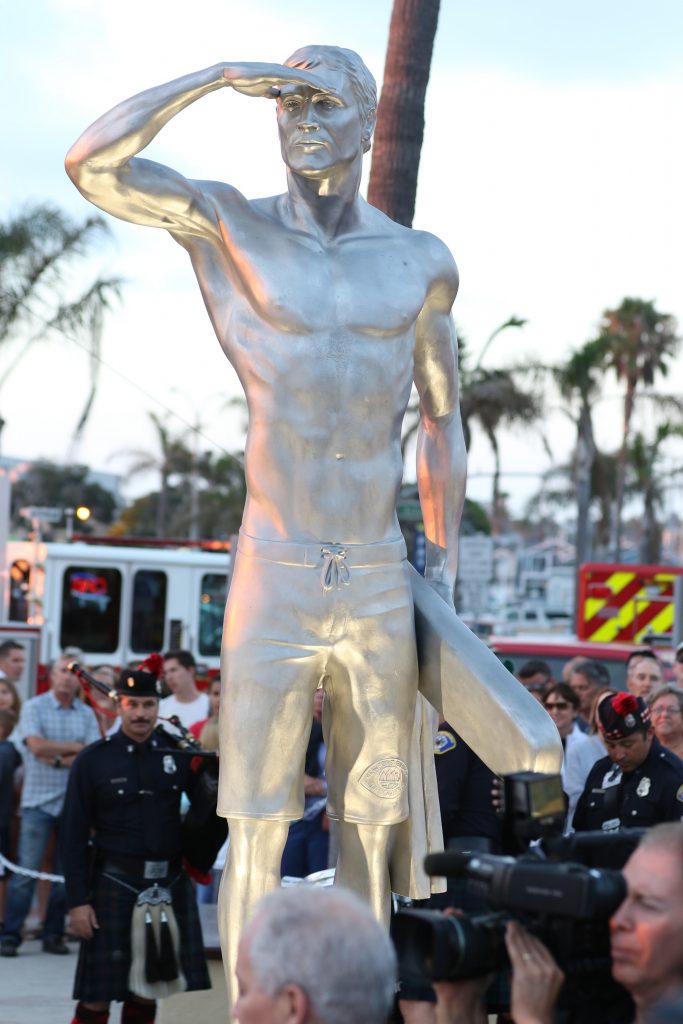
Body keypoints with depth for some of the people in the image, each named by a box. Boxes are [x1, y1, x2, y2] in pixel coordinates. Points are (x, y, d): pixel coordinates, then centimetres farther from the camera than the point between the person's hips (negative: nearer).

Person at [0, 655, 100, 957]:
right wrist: (74, 747, -4)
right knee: (26, 870, -8)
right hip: (39, 800, -3)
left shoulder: (86, 714, 9)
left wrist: (58, 759, -11)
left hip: (74, 803, 4)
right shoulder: (34, 707, 0)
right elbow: (37, 746, -13)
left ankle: (54, 934, 13)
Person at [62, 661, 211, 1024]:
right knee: (97, 994, 0)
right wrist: (77, 900, -9)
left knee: (146, 989, 11)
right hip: (115, 885, -3)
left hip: (169, 885, 3)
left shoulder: (179, 753, 4)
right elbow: (75, 836, -4)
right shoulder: (93, 760, -3)